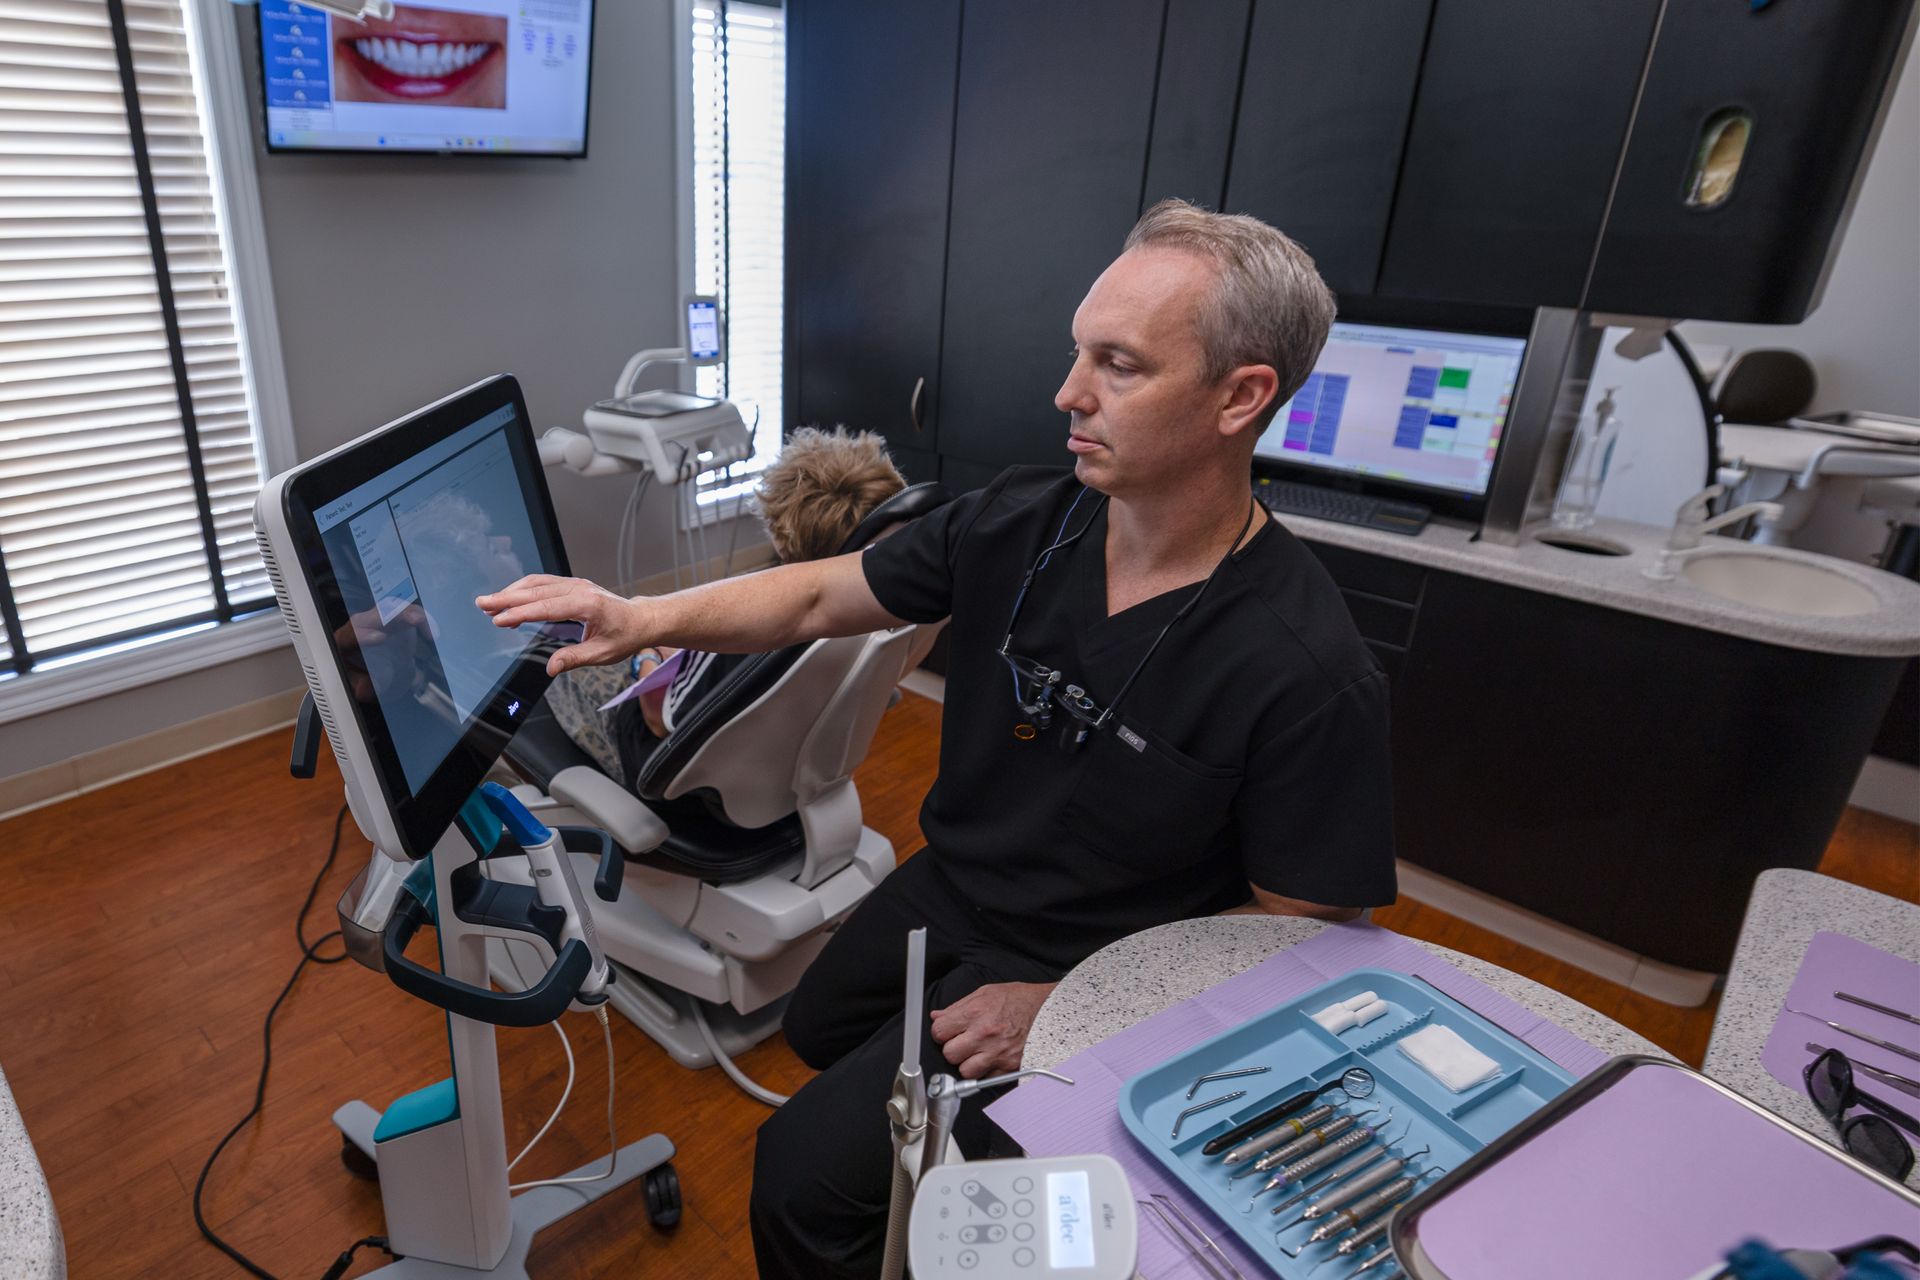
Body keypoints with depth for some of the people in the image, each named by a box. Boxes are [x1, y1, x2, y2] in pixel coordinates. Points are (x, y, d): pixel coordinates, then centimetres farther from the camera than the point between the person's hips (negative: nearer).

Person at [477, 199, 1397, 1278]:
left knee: (809, 1176, -12)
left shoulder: (1313, 675, -29)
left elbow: (1303, 925, -19)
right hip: (949, 888, 7)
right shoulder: (1022, 523, -14)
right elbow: (821, 596, -5)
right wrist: (648, 618, -20)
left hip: (1081, 973, -6)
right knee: (819, 1031, 30)